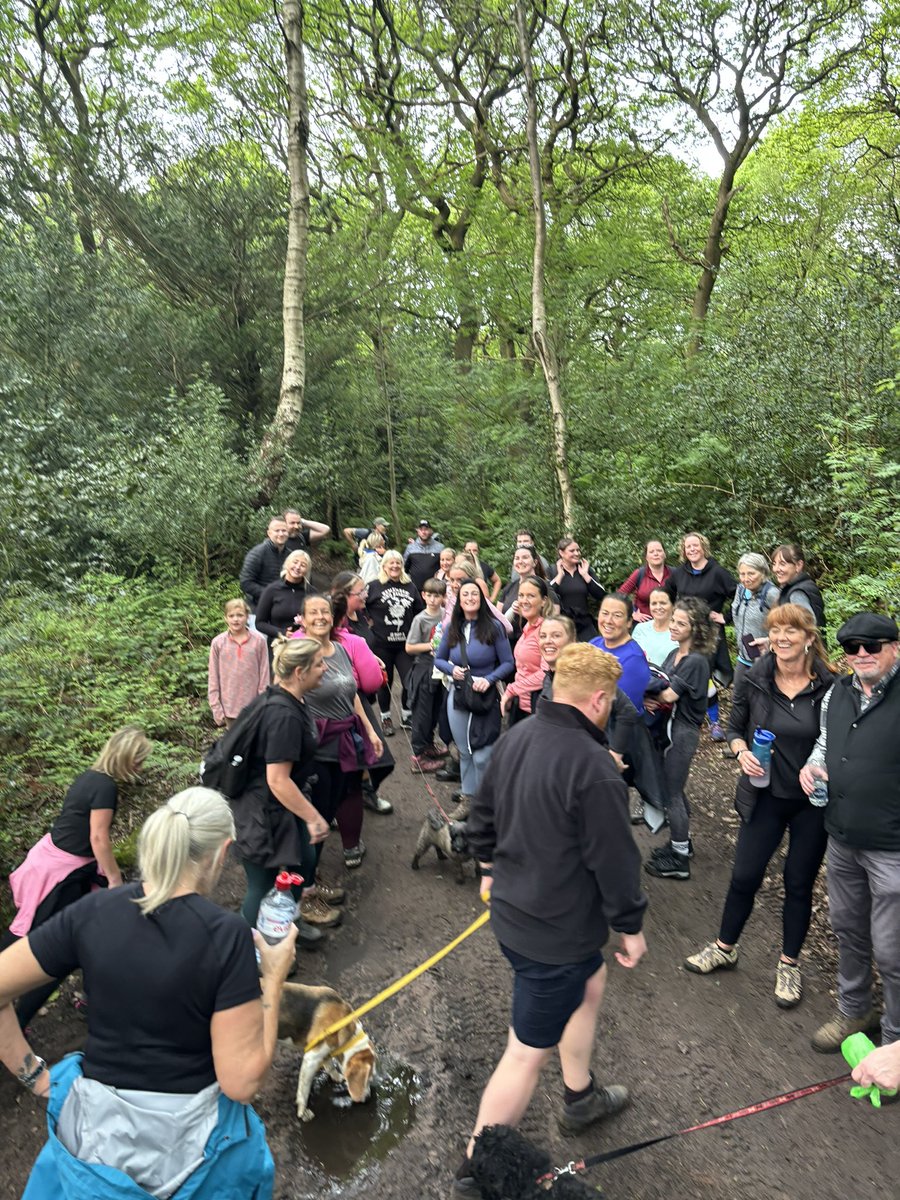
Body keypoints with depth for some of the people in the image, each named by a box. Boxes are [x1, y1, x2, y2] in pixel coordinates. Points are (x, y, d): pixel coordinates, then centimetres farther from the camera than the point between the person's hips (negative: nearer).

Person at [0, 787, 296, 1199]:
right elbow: (241, 1081, -21)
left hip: (96, 1127, 3)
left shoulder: (91, 912, -13)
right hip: (188, 1139, -2)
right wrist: (273, 979, -11)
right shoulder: (227, 934, -24)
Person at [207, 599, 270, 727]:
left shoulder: (259, 641, -6)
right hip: (229, 707, 1)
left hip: (253, 707, -1)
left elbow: (264, 676, -2)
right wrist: (217, 709, -1)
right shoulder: (218, 643, -4)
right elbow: (213, 679, 1)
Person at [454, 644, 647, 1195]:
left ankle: (581, 1098, 51)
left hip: (512, 907, 9)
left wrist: (490, 867, 23)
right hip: (556, 931, -8)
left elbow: (484, 813, 8)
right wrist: (632, 927, -4)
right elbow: (615, 861, -21)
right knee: (529, 1052, 9)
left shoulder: (517, 736, -5)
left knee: (591, 984, 30)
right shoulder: (594, 768, -29)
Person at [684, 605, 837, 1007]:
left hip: (813, 802, -1)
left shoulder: (829, 684, -13)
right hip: (765, 796, 1)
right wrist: (742, 752, -15)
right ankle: (725, 947, 33)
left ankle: (789, 964, 35)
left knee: (799, 884, 14)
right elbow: (735, 727, 5)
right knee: (744, 876, 9)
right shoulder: (754, 679, -8)